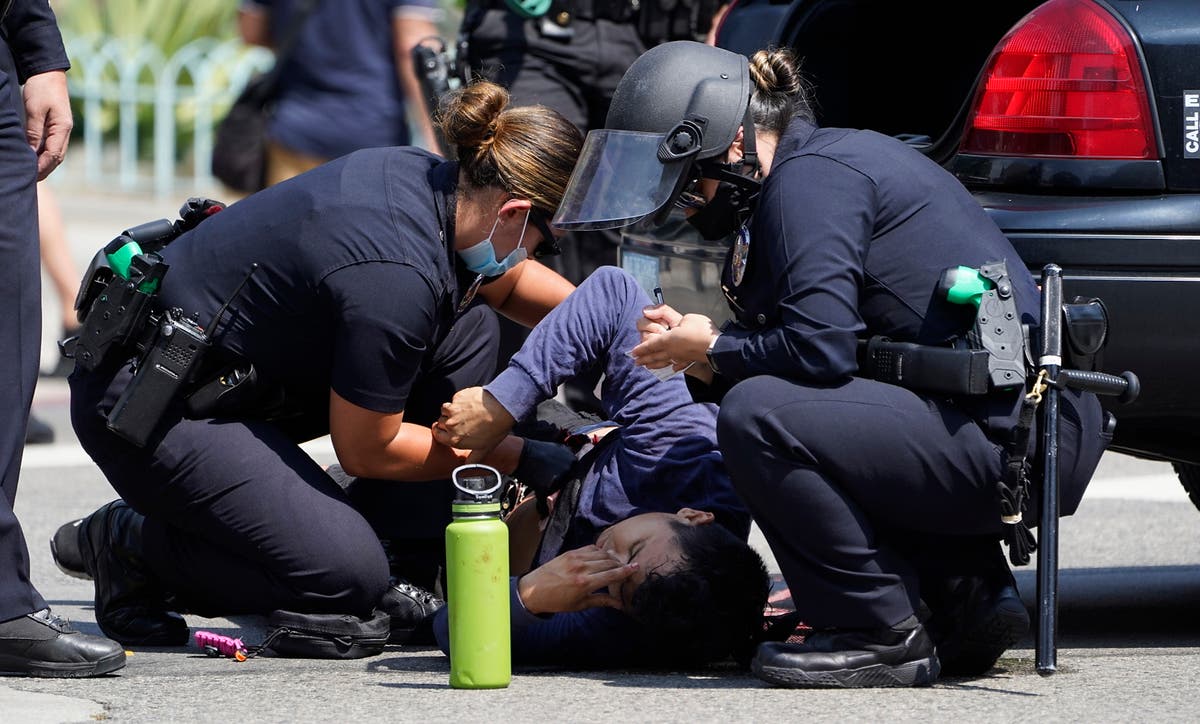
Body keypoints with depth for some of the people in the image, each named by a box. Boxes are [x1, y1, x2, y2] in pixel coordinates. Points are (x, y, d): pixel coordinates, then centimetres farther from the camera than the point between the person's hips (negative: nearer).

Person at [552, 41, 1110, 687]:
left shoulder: (810, 178, -11)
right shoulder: (827, 163, 19)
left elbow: (819, 348, -21)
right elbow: (829, 344, 21)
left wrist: (714, 352, -3)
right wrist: (694, 347, 12)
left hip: (1016, 437, -11)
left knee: (757, 416, -21)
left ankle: (880, 636, -10)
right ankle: (968, 591, 16)